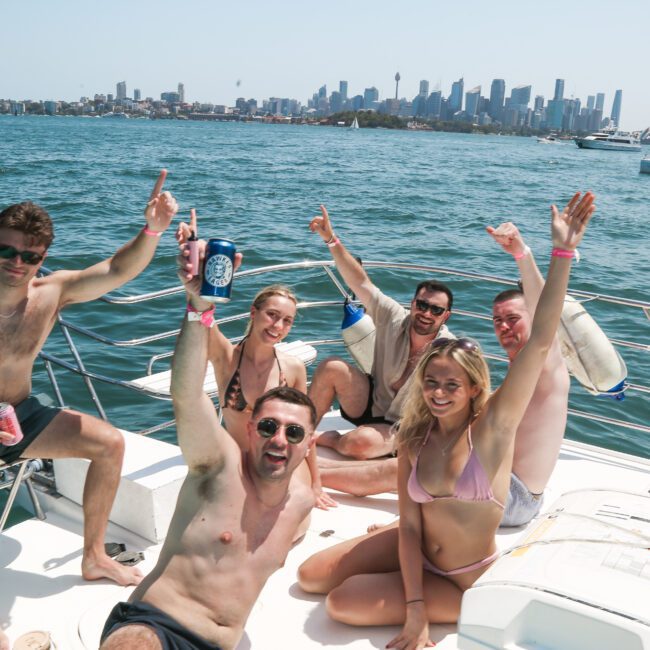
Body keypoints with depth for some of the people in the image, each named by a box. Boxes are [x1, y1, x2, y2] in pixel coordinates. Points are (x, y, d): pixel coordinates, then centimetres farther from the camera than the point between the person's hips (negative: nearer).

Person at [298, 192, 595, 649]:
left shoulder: (493, 427, -19)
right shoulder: (414, 441, -7)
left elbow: (540, 342, -29)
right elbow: (410, 526, -10)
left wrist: (562, 253, -34)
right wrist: (415, 613, -18)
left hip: (466, 581, -5)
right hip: (415, 554, 5)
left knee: (343, 604, -11)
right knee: (311, 577, 6)